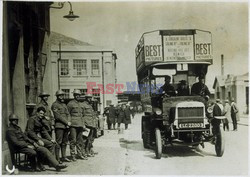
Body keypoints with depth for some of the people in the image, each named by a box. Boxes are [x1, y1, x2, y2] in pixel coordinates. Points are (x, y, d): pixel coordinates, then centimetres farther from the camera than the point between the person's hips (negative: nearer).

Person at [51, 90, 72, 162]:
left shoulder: (64, 105, 21)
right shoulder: (55, 105, -4)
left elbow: (68, 114, 16)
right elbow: (58, 116, -12)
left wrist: (69, 122, -3)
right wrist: (66, 122, -12)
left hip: (66, 126, 8)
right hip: (59, 126, -8)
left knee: (65, 142, 10)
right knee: (58, 142, -8)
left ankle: (64, 157, 16)